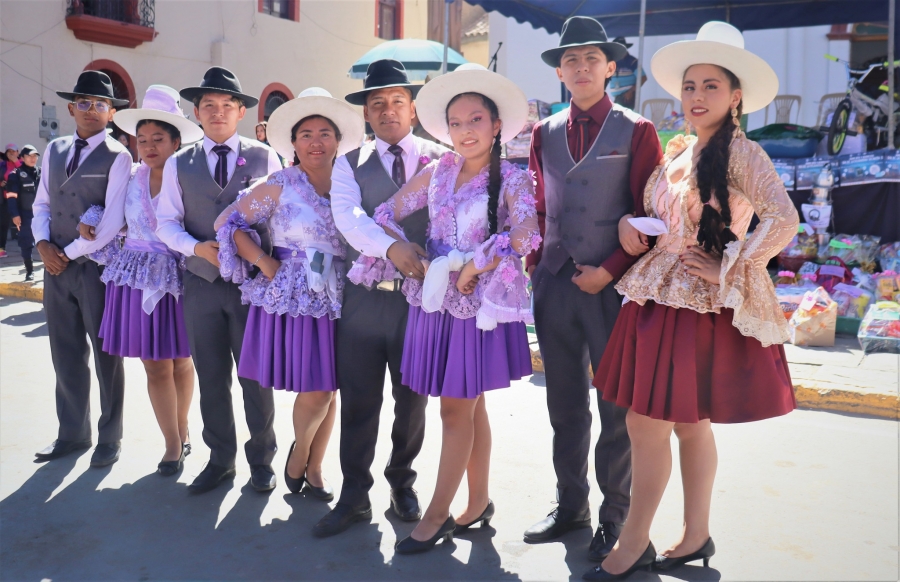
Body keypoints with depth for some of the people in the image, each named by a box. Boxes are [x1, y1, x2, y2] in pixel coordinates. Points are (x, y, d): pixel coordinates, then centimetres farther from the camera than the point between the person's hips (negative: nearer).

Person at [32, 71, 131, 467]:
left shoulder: (117, 157, -7)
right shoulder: (54, 151, 12)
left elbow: (114, 220, -14)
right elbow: (42, 204, 14)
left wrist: (71, 253, -11)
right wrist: (43, 244, -3)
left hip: (97, 266, -5)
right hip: (57, 266, 6)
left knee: (106, 355, 5)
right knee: (65, 355, 12)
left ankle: (110, 438, 19)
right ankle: (73, 433, 27)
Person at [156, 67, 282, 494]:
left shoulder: (265, 158, 4)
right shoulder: (179, 164, 9)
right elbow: (166, 221, 4)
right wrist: (198, 247, -14)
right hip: (201, 283, 2)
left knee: (255, 377, 5)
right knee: (210, 378, 11)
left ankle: (261, 460, 22)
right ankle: (220, 460, 27)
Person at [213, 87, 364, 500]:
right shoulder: (280, 186, -2)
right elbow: (228, 222, -1)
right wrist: (262, 261, -9)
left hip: (336, 299, 4)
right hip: (292, 297, -3)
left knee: (328, 389, 7)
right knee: (314, 389, -6)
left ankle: (314, 468, 26)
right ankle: (299, 451, 25)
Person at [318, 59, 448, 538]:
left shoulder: (441, 160, 5)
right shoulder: (349, 164, 7)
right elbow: (348, 216, -10)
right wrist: (391, 247, -27)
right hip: (363, 296, 1)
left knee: (412, 399, 12)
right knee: (358, 399, 7)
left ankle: (401, 482, 34)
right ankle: (354, 495, 23)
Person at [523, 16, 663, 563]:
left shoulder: (636, 131, 0)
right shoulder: (545, 134, 11)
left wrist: (611, 271, -12)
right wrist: (537, 267, 4)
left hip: (613, 286, -3)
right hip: (555, 285, 4)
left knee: (617, 407, 5)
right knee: (565, 405, 13)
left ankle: (616, 517, 21)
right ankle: (571, 506, 29)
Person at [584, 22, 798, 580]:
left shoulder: (741, 153, -10)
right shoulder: (677, 152, 12)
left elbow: (783, 219, -22)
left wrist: (728, 272, -18)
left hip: (703, 306, -7)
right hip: (661, 299, 7)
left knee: (647, 423, -4)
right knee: (689, 423, 15)